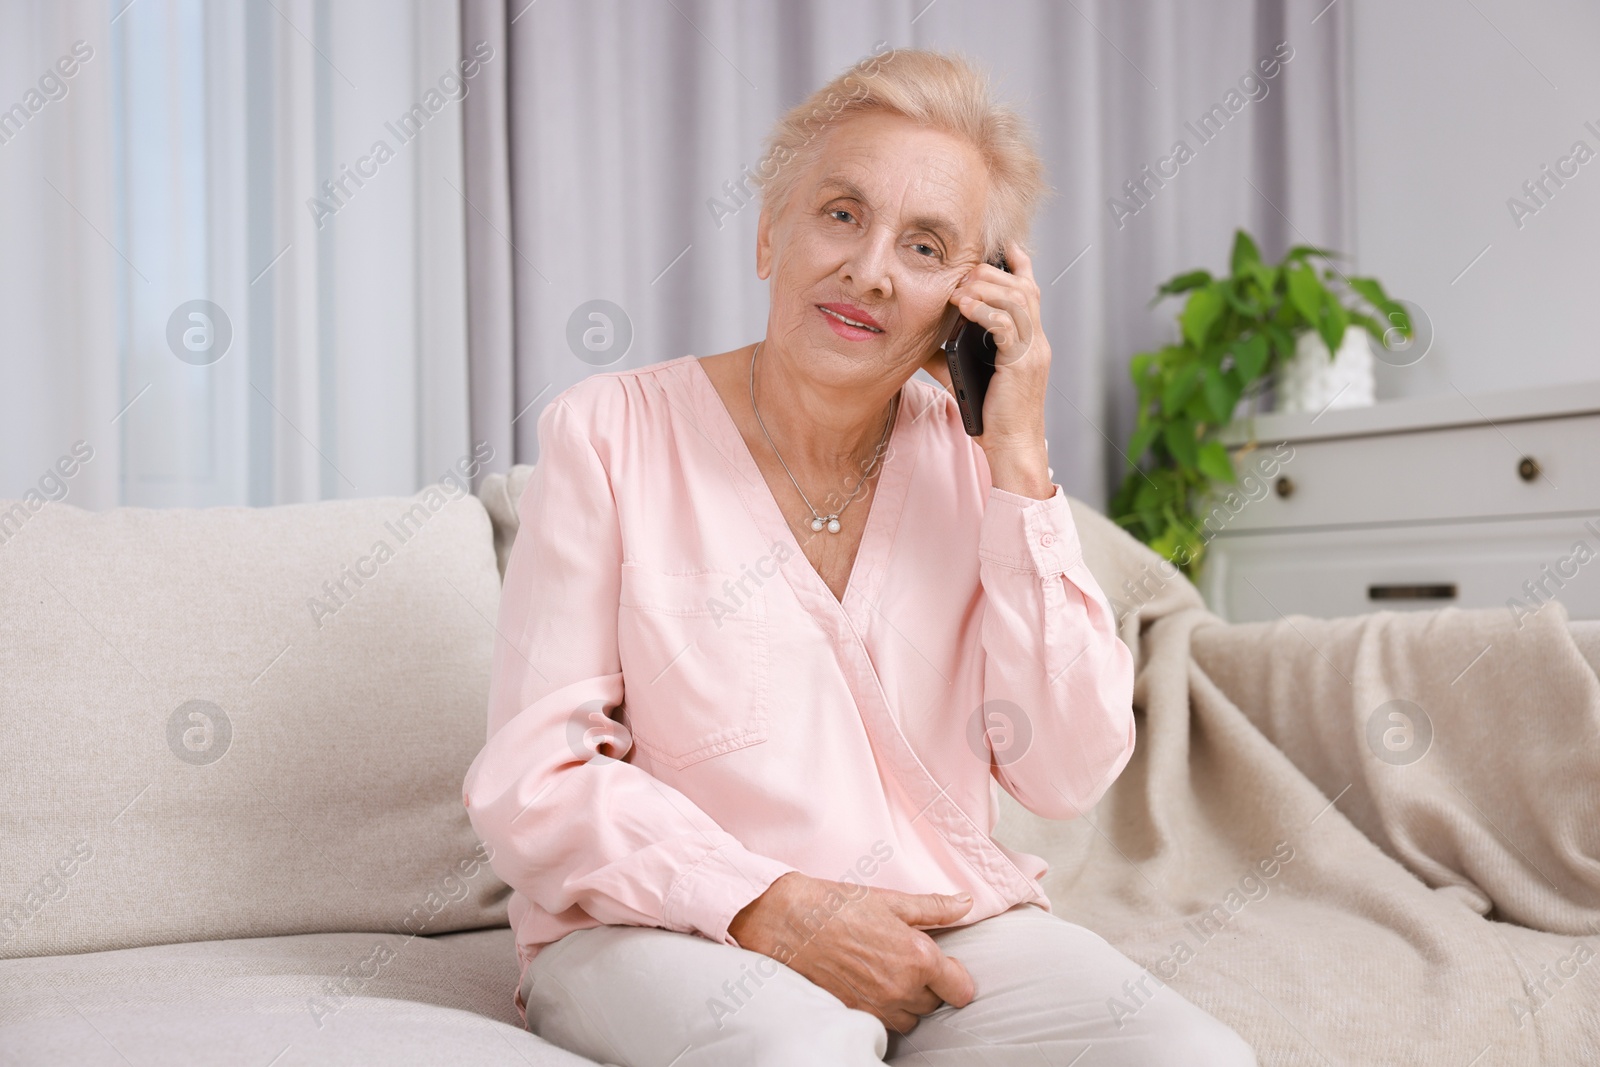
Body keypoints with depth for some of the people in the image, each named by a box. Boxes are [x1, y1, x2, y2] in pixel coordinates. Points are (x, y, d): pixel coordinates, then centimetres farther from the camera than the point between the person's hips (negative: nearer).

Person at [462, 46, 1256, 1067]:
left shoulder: (971, 465, 5)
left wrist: (1020, 465, -9)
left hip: (947, 923, 4)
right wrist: (771, 909, -19)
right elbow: (533, 780, -8)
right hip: (657, 932, -3)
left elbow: (1070, 774, -5)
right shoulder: (609, 435, -4)